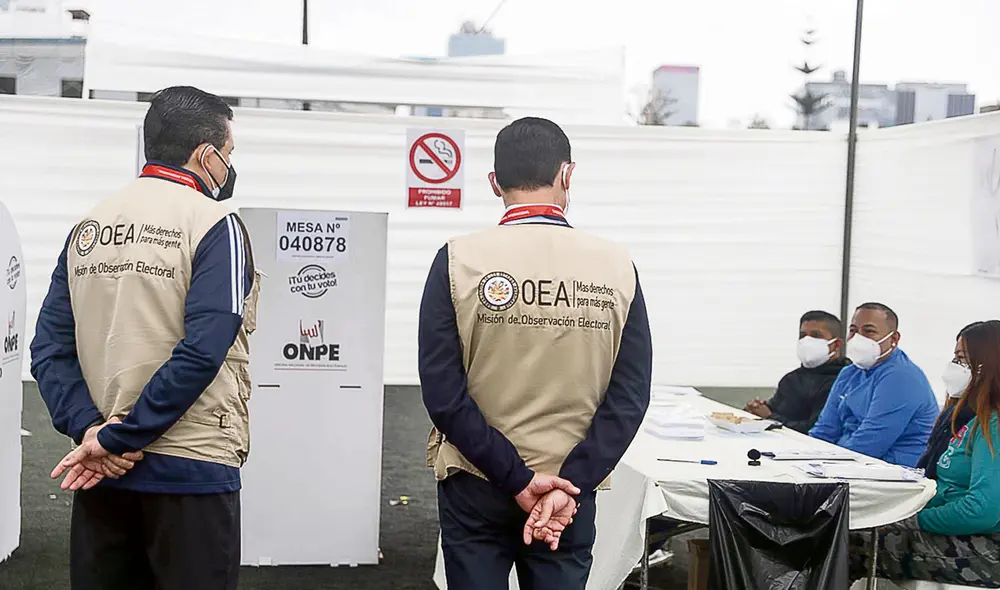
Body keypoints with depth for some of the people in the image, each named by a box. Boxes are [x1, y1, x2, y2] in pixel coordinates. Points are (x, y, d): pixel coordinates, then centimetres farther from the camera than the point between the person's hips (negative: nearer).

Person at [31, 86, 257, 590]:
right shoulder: (214, 224, -9)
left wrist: (89, 428, -7)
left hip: (102, 466, 6)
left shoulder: (88, 226, 7)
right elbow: (202, 352, -20)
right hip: (189, 467, -5)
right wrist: (118, 438, -15)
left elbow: (49, 349, 0)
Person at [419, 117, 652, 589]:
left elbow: (443, 393, -15)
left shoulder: (459, 260, -10)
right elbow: (629, 398, -10)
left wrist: (516, 479, -12)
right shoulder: (616, 267, -6)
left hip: (475, 486, -1)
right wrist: (568, 487, -11)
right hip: (569, 486, 1)